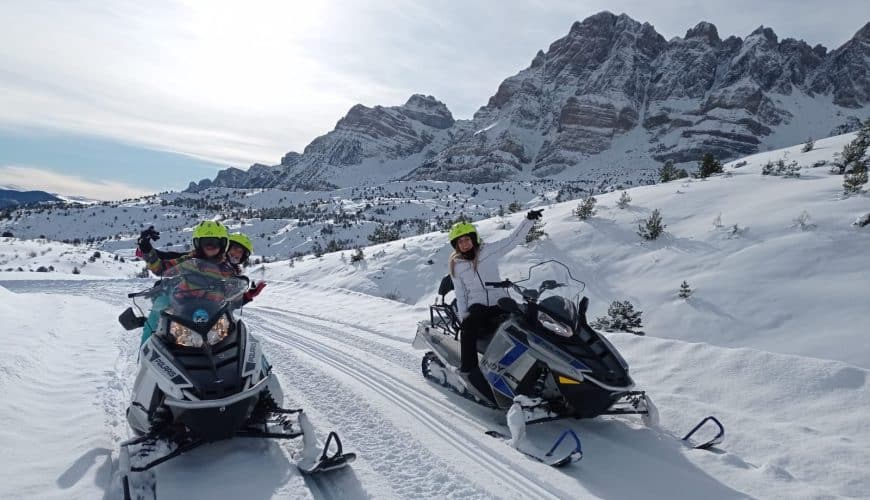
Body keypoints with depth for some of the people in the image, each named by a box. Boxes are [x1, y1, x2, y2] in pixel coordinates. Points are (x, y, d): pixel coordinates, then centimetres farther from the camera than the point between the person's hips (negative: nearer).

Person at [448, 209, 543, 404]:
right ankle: (468, 369, -31)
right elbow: (460, 295, 9)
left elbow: (514, 239, 4)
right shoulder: (456, 266, 11)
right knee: (469, 325, -33)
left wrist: (529, 220, -7)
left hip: (500, 303, 1)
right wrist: (462, 317, -3)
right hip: (476, 307, 0)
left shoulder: (489, 250, 7)